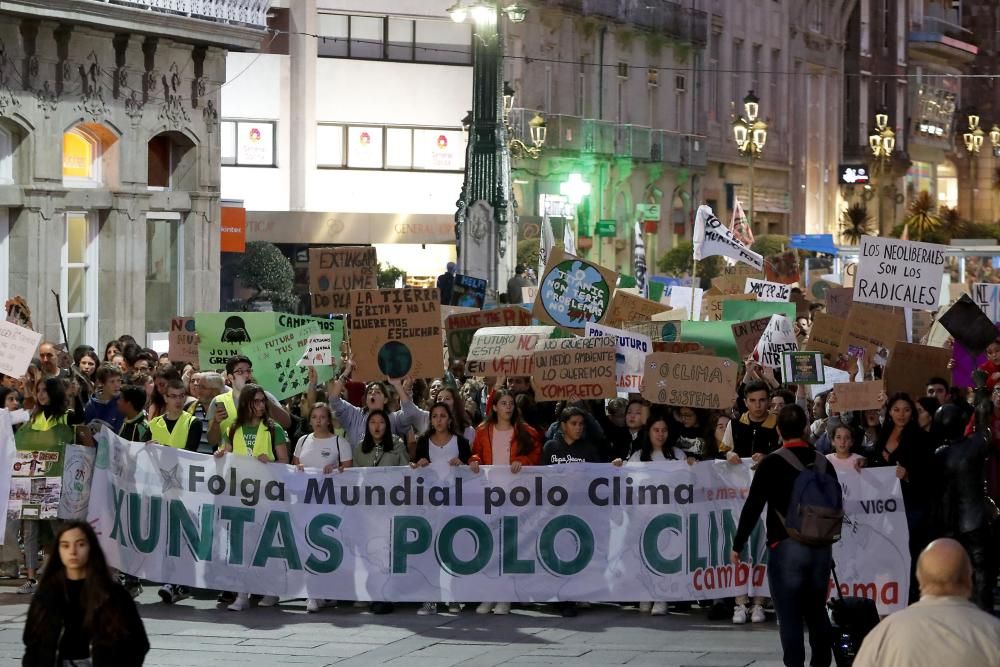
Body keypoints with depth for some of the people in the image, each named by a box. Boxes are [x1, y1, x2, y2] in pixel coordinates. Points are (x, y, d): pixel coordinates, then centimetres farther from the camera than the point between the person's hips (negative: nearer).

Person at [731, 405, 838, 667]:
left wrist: (737, 545, -1)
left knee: (789, 616, -3)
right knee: (817, 611, 15)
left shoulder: (771, 463, -7)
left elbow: (753, 506, -9)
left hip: (786, 547, -5)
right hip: (821, 547, 5)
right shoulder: (823, 463, 8)